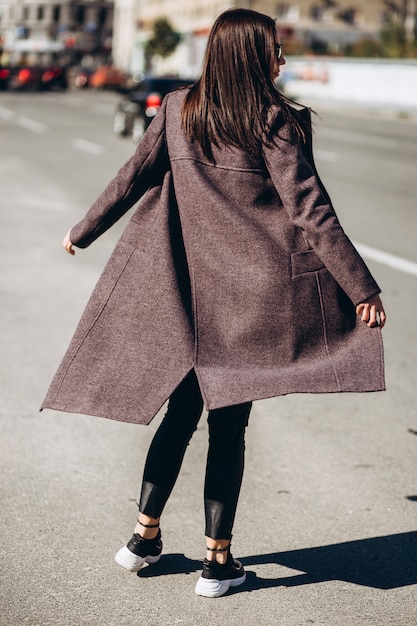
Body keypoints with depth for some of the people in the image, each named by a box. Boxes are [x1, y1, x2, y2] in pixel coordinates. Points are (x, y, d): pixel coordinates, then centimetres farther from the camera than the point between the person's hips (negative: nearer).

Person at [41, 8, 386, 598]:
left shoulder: (177, 111, 3)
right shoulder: (275, 122, -10)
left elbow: (133, 177, 9)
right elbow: (311, 212, -15)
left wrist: (83, 232, 23)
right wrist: (362, 288, -13)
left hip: (183, 293, 4)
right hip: (249, 295, -4)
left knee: (181, 412, 17)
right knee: (228, 424, 5)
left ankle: (145, 536, 25)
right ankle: (219, 560, 13)